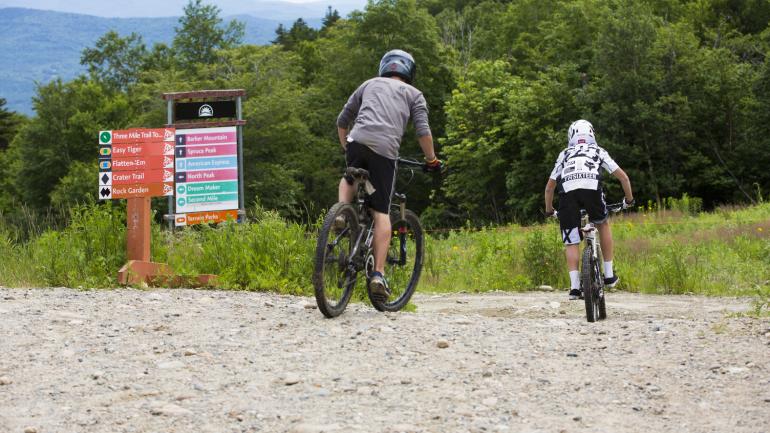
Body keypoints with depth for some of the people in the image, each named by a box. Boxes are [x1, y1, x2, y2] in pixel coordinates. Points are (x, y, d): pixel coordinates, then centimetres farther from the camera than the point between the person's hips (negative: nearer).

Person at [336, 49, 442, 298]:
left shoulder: (369, 84, 28)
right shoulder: (414, 94, 21)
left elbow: (342, 121, 29)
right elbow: (423, 132, 7)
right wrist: (432, 160, 19)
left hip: (358, 141, 2)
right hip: (385, 149, -2)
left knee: (348, 180, 34)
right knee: (381, 213, 3)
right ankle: (378, 274, -5)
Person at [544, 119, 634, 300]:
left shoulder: (565, 154, 34)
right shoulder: (599, 152, 31)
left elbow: (549, 186, 36)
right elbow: (623, 177, 28)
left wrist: (549, 210, 49)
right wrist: (629, 199, 42)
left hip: (567, 191, 0)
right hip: (592, 188, 0)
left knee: (571, 243, 7)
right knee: (603, 224, 28)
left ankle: (574, 286, -8)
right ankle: (609, 275, 25)